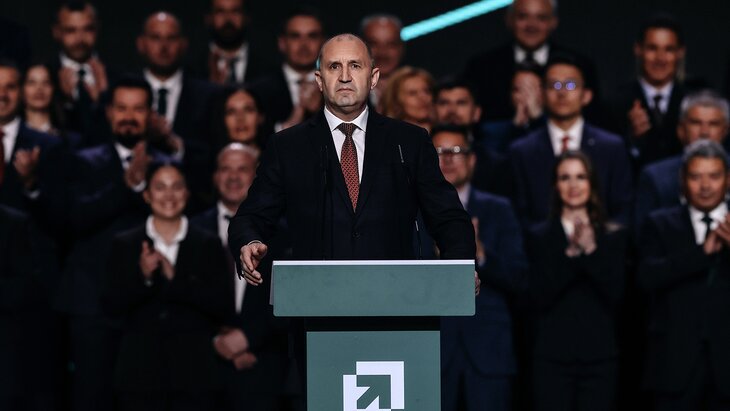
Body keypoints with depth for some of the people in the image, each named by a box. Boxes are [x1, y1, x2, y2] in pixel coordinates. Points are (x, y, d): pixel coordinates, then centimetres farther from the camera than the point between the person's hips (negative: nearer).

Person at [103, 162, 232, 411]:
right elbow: (111, 306, 3)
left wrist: (176, 279, -12)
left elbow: (224, 306, -1)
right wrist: (142, 277, -14)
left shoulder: (208, 245, 9)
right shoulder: (124, 245, 10)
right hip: (140, 372, 0)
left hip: (194, 375, 0)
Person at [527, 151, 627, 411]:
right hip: (552, 357, 0)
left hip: (600, 357, 1)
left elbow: (617, 294, -2)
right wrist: (570, 255, -14)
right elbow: (539, 297, -4)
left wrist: (591, 250, -12)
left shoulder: (613, 237, 10)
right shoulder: (539, 238, 8)